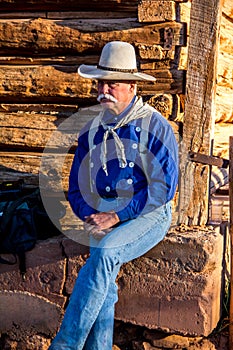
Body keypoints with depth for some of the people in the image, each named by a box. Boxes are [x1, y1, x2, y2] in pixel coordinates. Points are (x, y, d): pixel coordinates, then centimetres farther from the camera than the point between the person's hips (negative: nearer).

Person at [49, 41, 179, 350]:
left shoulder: (155, 126, -4)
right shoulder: (91, 131, 12)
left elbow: (164, 186, -11)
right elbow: (77, 188, 16)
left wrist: (117, 216, -15)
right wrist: (91, 216, -5)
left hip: (149, 216, -5)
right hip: (104, 219, 5)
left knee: (104, 253, -31)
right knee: (103, 288, -19)